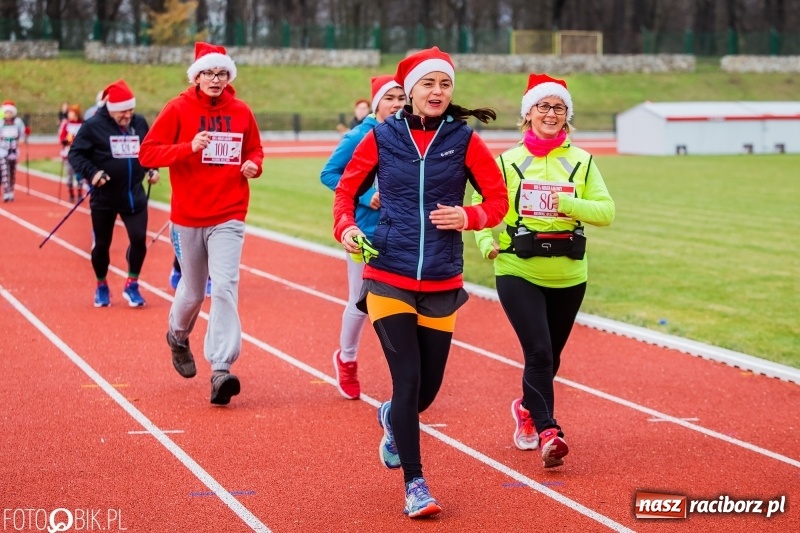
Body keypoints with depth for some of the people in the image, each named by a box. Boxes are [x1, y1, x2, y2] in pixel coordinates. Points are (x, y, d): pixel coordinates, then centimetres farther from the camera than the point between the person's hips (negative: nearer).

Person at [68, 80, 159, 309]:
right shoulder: (94, 126, -11)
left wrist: (153, 169, 2)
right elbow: (75, 154, -8)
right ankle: (101, 287, 30)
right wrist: (92, 172, -21)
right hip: (104, 198, -3)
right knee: (102, 244, 9)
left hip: (135, 195, 3)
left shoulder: (140, 123, 3)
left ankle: (132, 285, 13)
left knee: (139, 239, -6)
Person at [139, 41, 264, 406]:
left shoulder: (241, 112, 4)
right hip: (187, 217, 0)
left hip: (228, 217, 1)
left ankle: (221, 369, -18)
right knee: (193, 290, 13)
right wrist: (188, 148, -22)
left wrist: (254, 165, -5)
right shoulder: (178, 109, -3)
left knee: (224, 287, -16)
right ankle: (178, 337, 46)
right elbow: (147, 153, -7)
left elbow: (254, 150, 18)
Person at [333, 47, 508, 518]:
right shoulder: (382, 138, -1)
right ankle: (414, 483, 5)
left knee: (428, 385, 10)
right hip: (388, 279, -2)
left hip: (441, 284, 2)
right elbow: (347, 188, 9)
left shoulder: (464, 140, 0)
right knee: (407, 379, -9)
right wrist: (346, 227, -10)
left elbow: (499, 199, 2)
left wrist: (468, 217, -17)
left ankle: (392, 418, 47)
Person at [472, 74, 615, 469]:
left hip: (568, 277, 3)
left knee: (551, 356, 16)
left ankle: (527, 408, 42)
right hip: (518, 273, -3)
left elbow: (606, 212, -5)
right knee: (538, 352, -17)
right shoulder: (508, 162, 0)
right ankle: (548, 431, -14)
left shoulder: (581, 162, 3)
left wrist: (567, 203, -21)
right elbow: (482, 206, 7)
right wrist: (486, 242, -10)